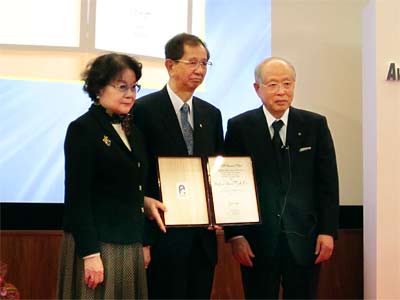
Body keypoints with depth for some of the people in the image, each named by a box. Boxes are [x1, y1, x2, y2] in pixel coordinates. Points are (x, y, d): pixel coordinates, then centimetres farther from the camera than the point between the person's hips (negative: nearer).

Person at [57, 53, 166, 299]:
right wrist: (90, 254, -17)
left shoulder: (131, 130, 12)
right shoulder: (83, 129, -10)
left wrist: (144, 201, 1)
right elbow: (78, 197, -14)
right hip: (96, 243, -7)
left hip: (130, 243, 7)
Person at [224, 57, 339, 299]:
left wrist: (328, 231, -2)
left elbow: (328, 182, 4)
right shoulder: (239, 127, 0)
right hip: (257, 241, -1)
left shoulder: (315, 125, 4)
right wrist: (235, 235, -7)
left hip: (304, 238, 1)